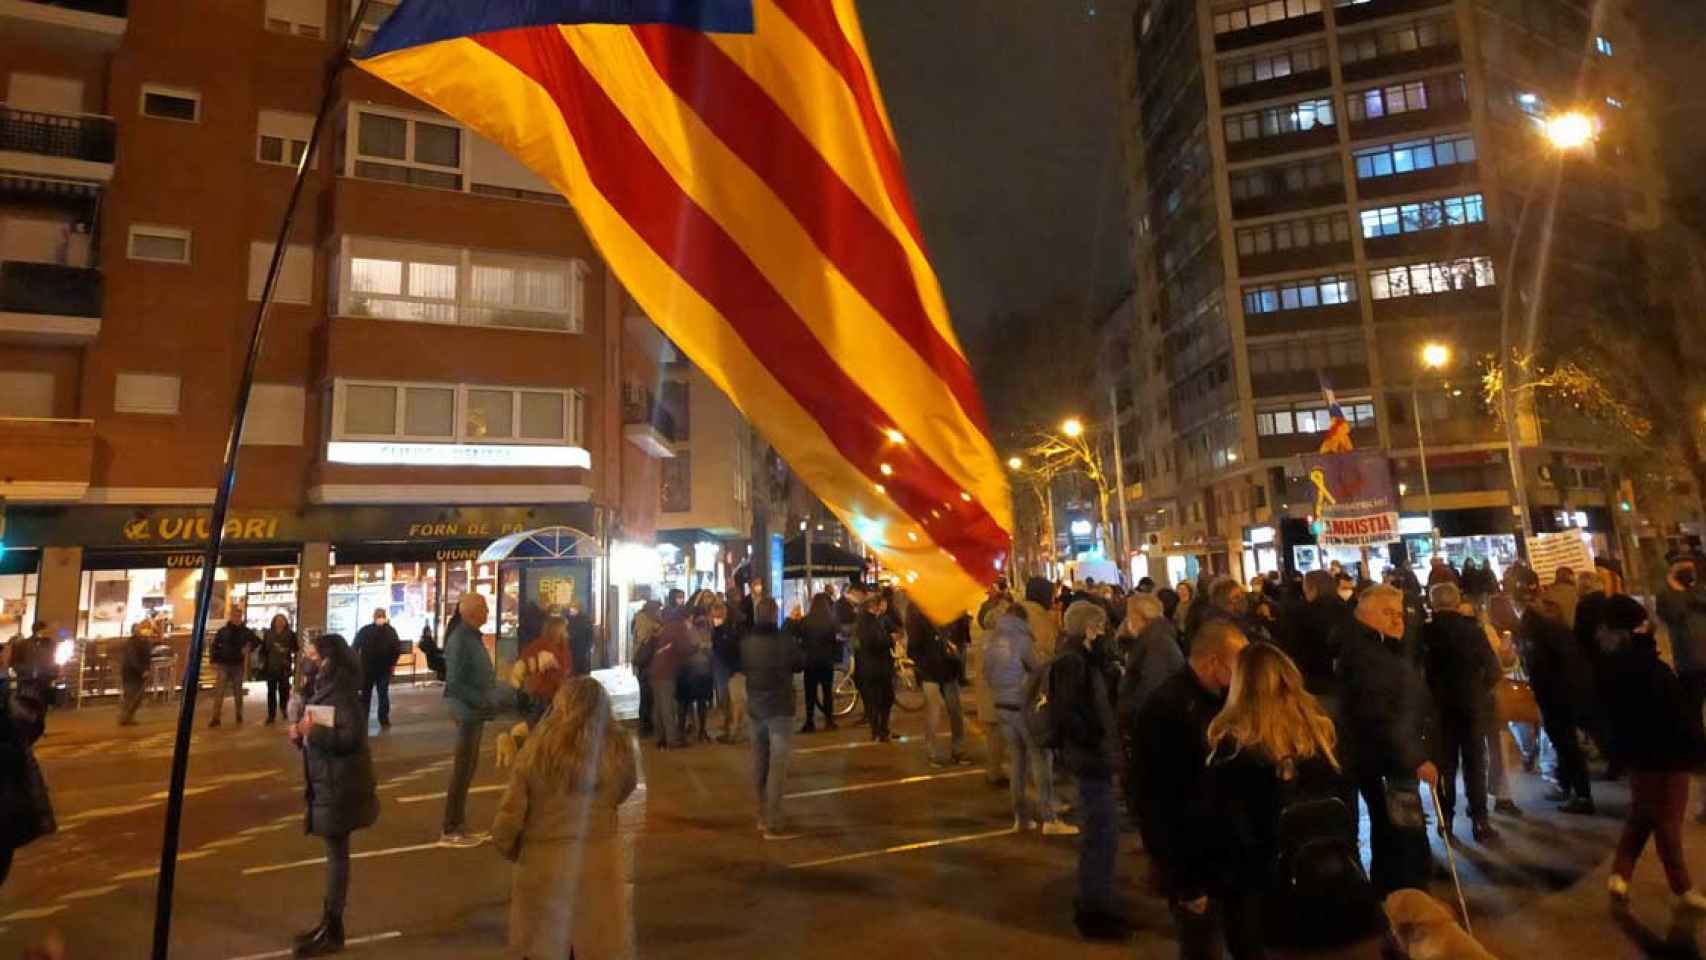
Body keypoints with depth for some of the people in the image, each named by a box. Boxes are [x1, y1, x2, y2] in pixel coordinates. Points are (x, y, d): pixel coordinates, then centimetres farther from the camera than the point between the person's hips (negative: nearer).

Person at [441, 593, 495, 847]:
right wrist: (481, 701, -23)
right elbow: (454, 683, -22)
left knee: (468, 767, 17)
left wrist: (485, 701, 9)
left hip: (475, 711, 9)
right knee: (462, 770, 1)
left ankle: (458, 823, 29)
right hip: (468, 712, -9)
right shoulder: (460, 639, -19)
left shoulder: (473, 636, 8)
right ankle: (451, 830, 12)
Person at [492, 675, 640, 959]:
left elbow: (508, 819, -5)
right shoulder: (620, 750, -9)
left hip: (543, 869, 0)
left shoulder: (537, 751, -10)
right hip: (601, 869, 0)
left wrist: (513, 851, 13)